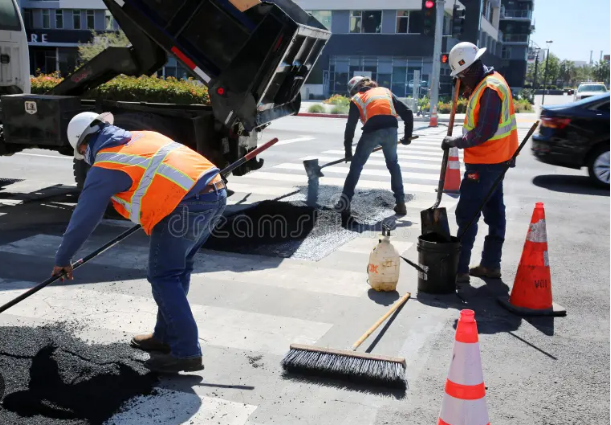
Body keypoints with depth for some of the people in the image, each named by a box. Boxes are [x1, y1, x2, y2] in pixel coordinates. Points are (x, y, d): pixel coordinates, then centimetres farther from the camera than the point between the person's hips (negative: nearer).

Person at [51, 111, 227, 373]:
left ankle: (186, 351, 4)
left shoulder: (104, 168, 3)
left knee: (163, 277, 4)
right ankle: (166, 336, 31)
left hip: (187, 205, -8)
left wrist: (62, 259, 21)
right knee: (178, 270, 19)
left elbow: (83, 219, 9)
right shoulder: (144, 136, 22)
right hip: (216, 191, 8)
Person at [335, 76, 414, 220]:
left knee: (356, 165, 10)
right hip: (391, 129, 3)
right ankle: (400, 203, 20)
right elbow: (407, 112, 18)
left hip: (372, 131, -3)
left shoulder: (357, 99, 19)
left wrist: (348, 151, 18)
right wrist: (408, 135, 24)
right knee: (393, 164, 22)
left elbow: (350, 127, 13)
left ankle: (345, 201, 6)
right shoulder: (386, 91, 27)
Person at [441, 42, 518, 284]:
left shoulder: (490, 88, -20)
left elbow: (483, 132, -24)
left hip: (485, 162, -10)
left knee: (466, 214, -7)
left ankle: (460, 269, -4)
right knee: (494, 212, 14)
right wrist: (469, 90, 3)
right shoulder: (490, 81, 11)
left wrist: (456, 142, -13)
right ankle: (491, 265, 23)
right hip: (494, 159, 10)